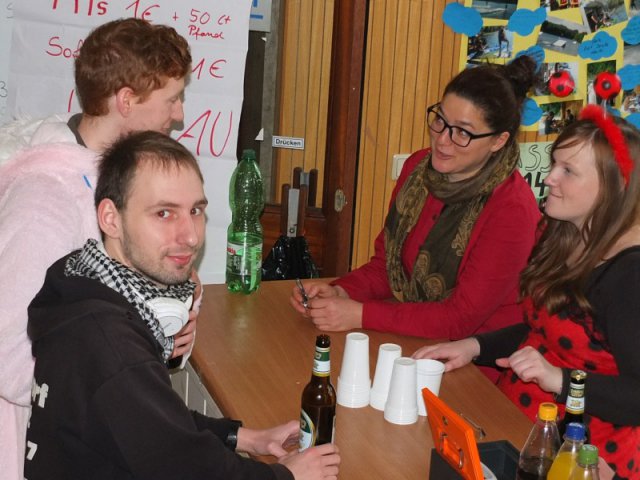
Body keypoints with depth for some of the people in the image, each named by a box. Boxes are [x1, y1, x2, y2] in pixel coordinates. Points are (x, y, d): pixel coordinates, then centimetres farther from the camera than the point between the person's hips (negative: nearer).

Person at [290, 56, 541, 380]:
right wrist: (340, 292, -12)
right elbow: (386, 264, 7)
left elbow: (462, 318, -19)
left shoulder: (513, 210, -20)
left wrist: (360, 315, -24)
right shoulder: (418, 167, 1)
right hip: (411, 338, 6)